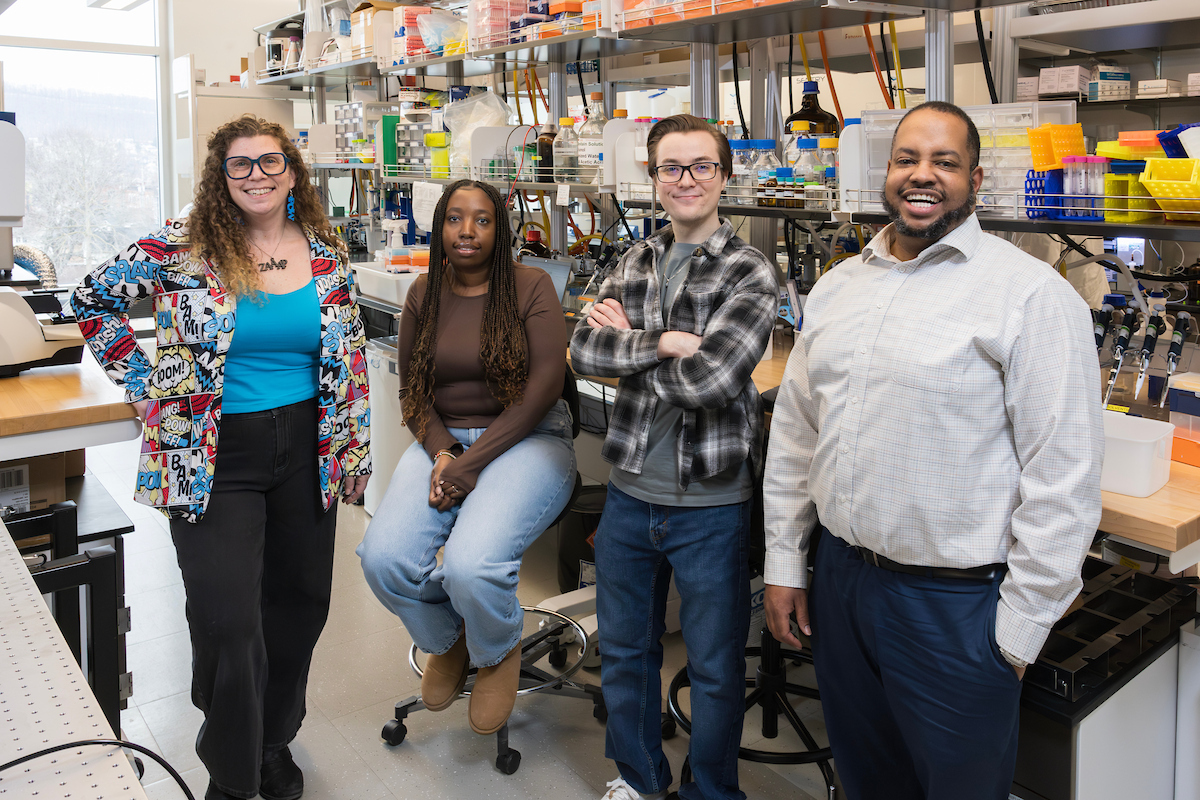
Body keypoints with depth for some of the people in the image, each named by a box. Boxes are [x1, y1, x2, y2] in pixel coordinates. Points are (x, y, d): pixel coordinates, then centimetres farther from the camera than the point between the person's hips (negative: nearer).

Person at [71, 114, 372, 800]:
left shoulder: (327, 256, 4)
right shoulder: (180, 249, -4)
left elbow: (351, 359, 9)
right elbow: (93, 302, 6)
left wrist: (355, 452, 7)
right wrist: (145, 380, -1)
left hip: (305, 451, 4)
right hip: (214, 456, -3)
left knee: (301, 602, 12)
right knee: (227, 621, -5)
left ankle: (274, 743, 36)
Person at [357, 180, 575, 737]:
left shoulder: (531, 287, -4)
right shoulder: (423, 296, 10)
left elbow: (543, 384, -12)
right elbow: (411, 391, 11)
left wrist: (471, 463, -16)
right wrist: (441, 451, -10)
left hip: (527, 439, -4)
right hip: (443, 439, 4)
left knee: (470, 564, -31)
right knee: (383, 557, -21)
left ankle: (497, 653, 7)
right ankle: (446, 639, 13)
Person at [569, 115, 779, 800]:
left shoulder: (751, 273, -11)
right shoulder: (638, 262, 6)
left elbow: (709, 378, -24)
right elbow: (585, 350, -6)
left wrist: (629, 346, -11)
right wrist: (663, 343, -19)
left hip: (711, 504, -5)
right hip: (631, 493, 6)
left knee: (716, 667, 12)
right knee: (624, 650, 21)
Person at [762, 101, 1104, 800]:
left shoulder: (1030, 293, -12)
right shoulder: (838, 287, 8)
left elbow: (1064, 477, -14)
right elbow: (794, 430, 12)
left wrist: (1021, 626, -13)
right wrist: (784, 561, 11)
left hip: (957, 604, -5)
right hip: (839, 578, 6)